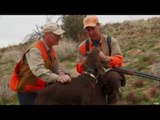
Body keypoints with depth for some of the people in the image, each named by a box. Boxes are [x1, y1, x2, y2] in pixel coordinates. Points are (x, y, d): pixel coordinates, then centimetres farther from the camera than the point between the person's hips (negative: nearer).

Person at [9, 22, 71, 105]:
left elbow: (57, 68, 4)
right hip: (27, 90, -9)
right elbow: (39, 71, -39)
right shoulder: (35, 50, -25)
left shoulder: (51, 50, 4)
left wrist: (63, 75, -18)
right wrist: (57, 78, -50)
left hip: (41, 89, 9)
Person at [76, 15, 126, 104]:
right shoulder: (82, 46, 2)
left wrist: (105, 58, -31)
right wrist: (85, 61, -21)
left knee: (113, 76, -36)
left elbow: (119, 61, -13)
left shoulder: (111, 41, -3)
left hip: (111, 75, -2)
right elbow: (79, 69, 2)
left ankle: (112, 102, -10)